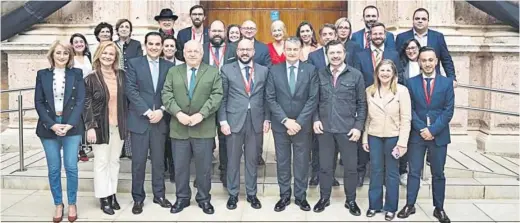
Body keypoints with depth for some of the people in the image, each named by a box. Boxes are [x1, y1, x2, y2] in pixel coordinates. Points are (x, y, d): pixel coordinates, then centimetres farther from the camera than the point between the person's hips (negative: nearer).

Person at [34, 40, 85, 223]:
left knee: (71, 167, 0)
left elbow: (80, 101, -2)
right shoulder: (42, 75, 6)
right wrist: (52, 125, -11)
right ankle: (58, 204, 19)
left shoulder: (77, 74, 4)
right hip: (49, 128, 1)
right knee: (53, 169, 6)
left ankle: (72, 204, 15)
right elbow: (38, 102, 2)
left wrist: (70, 124, -13)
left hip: (72, 127, -1)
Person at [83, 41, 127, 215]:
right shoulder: (91, 79, -7)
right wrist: (90, 127, -13)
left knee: (114, 161, 11)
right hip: (100, 126, -3)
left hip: (118, 126, 4)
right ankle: (104, 198, 11)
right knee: (101, 162, 2)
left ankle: (112, 194, 22)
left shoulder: (122, 75, 3)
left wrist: (125, 122, 7)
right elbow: (86, 105, -7)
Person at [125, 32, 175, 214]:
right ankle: (138, 198, 16)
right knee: (138, 161, 3)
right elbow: (131, 90, -8)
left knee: (159, 160, 10)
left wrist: (161, 111, -11)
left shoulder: (169, 66, 8)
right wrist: (147, 112, -15)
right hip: (139, 119, -2)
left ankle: (159, 194, 23)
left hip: (160, 119, 2)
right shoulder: (134, 63, 1)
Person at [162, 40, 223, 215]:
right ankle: (182, 198, 25)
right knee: (180, 167, 10)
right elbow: (167, 94, 1)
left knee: (204, 167, 7)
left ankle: (204, 198, 22)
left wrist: (201, 114, -17)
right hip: (179, 128, 2)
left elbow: (216, 96, -5)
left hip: (204, 128, -1)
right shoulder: (173, 72, 9)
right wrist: (178, 113, -15)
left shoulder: (213, 72, 4)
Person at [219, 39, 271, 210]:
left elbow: (266, 97, 9)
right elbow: (222, 98, 0)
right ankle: (233, 194, 22)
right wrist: (223, 121, -6)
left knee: (252, 159, 11)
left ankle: (251, 193, 24)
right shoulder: (227, 70, 1)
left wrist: (267, 119, 3)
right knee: (233, 159, 8)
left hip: (256, 121, 2)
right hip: (234, 120, -1)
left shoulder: (263, 71, 7)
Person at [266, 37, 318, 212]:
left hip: (302, 125, -1)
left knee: (302, 162, 9)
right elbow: (270, 99, -4)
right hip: (280, 125, 1)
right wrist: (285, 120, -13)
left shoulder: (310, 70, -2)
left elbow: (313, 99, -6)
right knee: (282, 162, 10)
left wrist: (299, 122, -13)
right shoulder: (274, 70, 1)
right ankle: (284, 196, 23)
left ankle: (301, 196, 23)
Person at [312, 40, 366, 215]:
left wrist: (358, 126, -6)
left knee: (350, 167, 8)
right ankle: (324, 198, 27)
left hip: (347, 129, -1)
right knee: (325, 166, 11)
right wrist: (315, 119, -5)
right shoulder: (320, 74, 3)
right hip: (325, 128, 1)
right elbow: (315, 100, 8)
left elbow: (362, 103, 0)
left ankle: (351, 200, 25)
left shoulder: (356, 75, -2)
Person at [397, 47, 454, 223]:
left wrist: (433, 130, -13)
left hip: (439, 135, 0)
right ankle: (410, 205, 15)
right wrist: (422, 129, -12)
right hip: (417, 134, 0)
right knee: (414, 172, 6)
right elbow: (410, 110, -2)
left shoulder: (447, 82, 0)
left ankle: (439, 208, 19)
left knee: (438, 173, 9)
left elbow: (448, 110, -4)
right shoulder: (411, 82, 1)